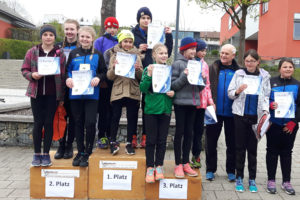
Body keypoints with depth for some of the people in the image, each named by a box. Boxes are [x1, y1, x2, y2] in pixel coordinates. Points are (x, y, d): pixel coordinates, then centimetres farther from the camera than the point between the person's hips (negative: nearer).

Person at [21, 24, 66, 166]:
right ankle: (37, 154, 16)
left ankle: (46, 154, 16)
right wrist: (32, 75, -15)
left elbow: (63, 75, 2)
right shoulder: (32, 52, 5)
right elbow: (24, 70, 8)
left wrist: (62, 96, 0)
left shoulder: (60, 53, 3)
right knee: (38, 123, 3)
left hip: (52, 94, 0)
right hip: (37, 93, 1)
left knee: (49, 123, 4)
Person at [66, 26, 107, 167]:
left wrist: (98, 78, -13)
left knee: (90, 123, -9)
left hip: (91, 94, -2)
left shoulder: (97, 55, 7)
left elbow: (104, 72, 6)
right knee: (78, 123, 8)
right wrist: (68, 78, -7)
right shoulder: (73, 54, 10)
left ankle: (87, 153, 8)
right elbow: (67, 70, 12)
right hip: (75, 93, 2)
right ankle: (80, 151, 22)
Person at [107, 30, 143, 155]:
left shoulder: (136, 55, 9)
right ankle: (113, 142, 18)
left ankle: (129, 143, 18)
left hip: (133, 92, 1)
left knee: (132, 118, 6)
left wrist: (138, 69, -14)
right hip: (118, 92, -1)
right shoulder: (115, 54, 6)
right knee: (115, 117, 3)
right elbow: (109, 76, 1)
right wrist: (114, 67, -17)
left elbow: (141, 76, 5)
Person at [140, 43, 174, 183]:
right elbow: (143, 89, -10)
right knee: (151, 139, 5)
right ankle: (150, 167, 16)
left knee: (162, 140, 8)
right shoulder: (148, 69, -2)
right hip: (151, 108, -3)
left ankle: (159, 166, 22)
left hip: (165, 109, 3)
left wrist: (173, 93, -4)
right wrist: (149, 75, -22)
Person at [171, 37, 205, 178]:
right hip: (181, 102, -5)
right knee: (180, 132, 1)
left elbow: (200, 88, 14)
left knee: (189, 133, 9)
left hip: (193, 102, 5)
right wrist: (184, 76, -20)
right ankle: (178, 164, 11)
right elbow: (173, 85, -9)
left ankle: (186, 163, 20)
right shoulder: (178, 63, -4)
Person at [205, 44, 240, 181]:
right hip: (214, 111, 0)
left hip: (231, 112, 0)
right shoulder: (212, 68, 3)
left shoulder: (238, 71, 3)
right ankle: (210, 170, 22)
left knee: (232, 143, 10)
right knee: (211, 141, 8)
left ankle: (231, 171, 25)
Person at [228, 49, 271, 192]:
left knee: (253, 148, 6)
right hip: (241, 115, 0)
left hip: (256, 116, 0)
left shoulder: (264, 76, 6)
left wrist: (265, 111, -6)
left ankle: (252, 179, 18)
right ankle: (239, 178, 17)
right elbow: (230, 93, 4)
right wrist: (238, 91, -16)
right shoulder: (239, 74, 4)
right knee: (240, 147, 5)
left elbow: (266, 96, 8)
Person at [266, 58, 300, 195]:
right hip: (273, 124, -1)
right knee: (272, 151, 6)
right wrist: (270, 105, -22)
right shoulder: (271, 82, 0)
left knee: (286, 153, 10)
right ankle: (271, 180, 17)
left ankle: (286, 182, 21)